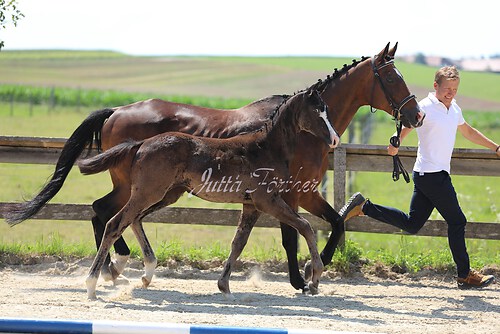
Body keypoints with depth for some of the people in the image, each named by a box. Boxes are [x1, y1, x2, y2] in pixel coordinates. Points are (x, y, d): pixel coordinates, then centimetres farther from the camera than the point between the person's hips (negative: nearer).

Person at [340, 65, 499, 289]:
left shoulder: (454, 108, 15)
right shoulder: (426, 107, -13)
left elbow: (468, 132, 31)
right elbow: (406, 125, -28)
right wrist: (395, 144, -48)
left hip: (438, 174, 9)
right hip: (432, 175, -9)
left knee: (412, 224, 12)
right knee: (457, 221, -2)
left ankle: (363, 207, 16)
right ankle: (465, 275, 8)